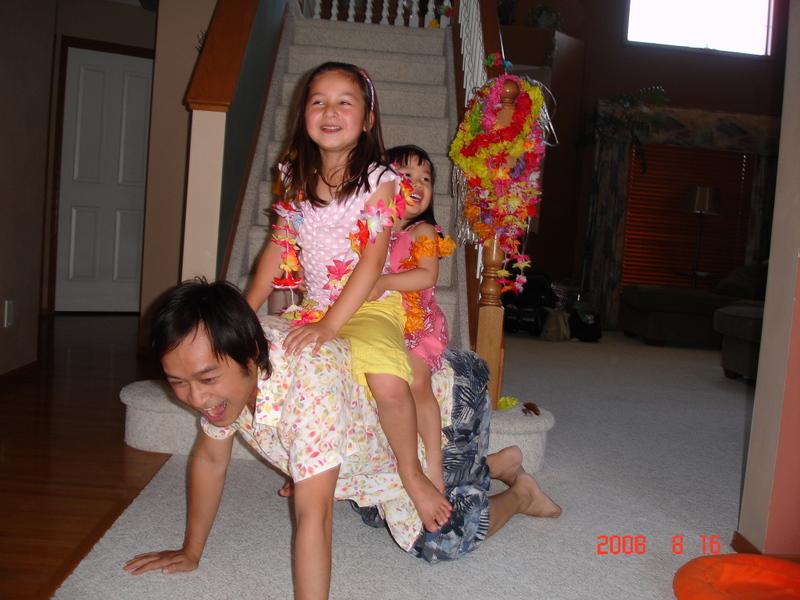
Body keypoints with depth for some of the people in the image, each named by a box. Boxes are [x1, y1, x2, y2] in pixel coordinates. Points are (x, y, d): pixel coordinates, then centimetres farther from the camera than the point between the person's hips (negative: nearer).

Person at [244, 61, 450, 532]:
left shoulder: (380, 181, -11)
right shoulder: (297, 179, 5)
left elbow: (372, 261, -19)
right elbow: (280, 247, 10)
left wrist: (330, 325, -27)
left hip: (369, 307, -6)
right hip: (312, 308, 7)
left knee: (388, 383, -32)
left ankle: (412, 473, -3)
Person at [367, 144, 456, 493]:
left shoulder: (423, 232, -1)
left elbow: (428, 275, -15)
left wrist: (385, 282, -26)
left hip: (416, 323, -4)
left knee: (416, 382, -23)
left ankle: (433, 462, -8)